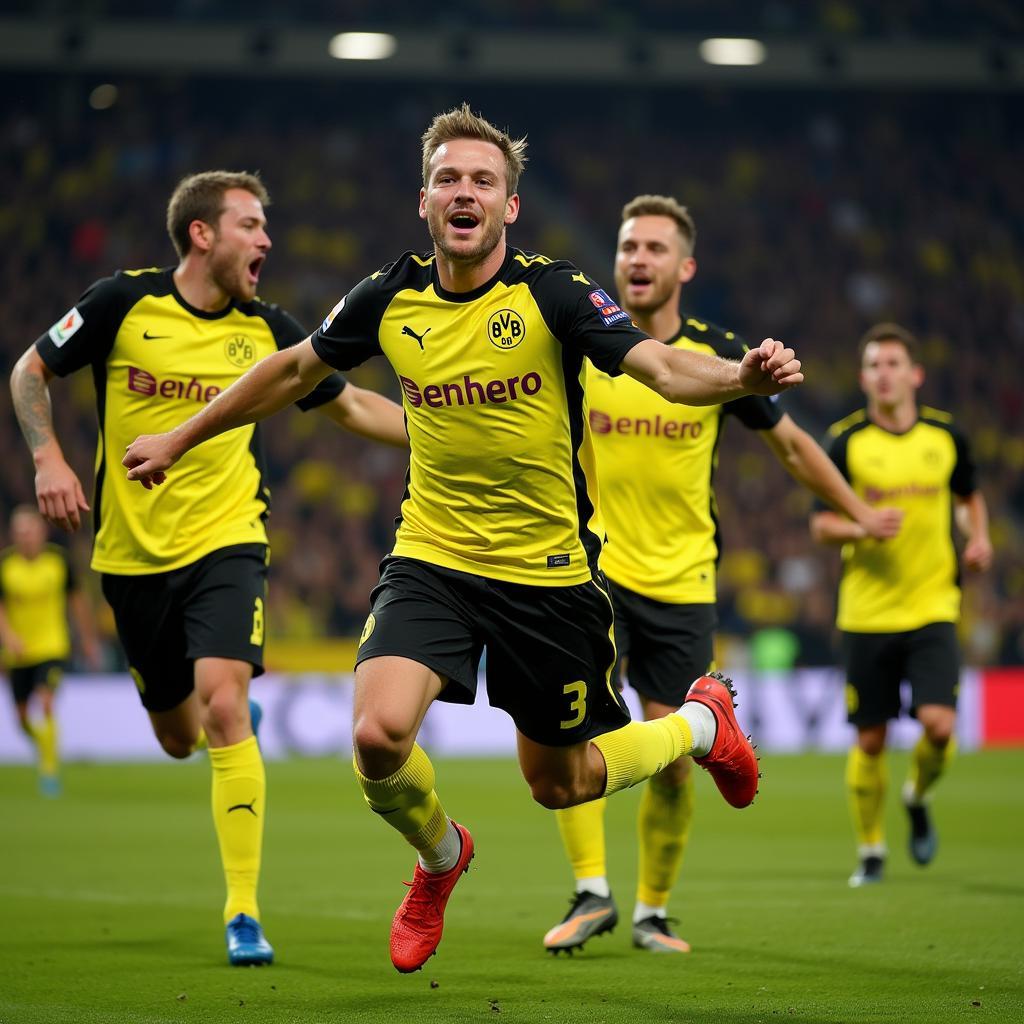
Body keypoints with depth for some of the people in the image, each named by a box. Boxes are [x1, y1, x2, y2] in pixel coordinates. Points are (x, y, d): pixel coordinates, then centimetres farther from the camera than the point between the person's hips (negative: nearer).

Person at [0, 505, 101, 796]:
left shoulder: (59, 558, -4)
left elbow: (76, 600, 9)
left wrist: (89, 640, 15)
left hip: (52, 648, -2)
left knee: (45, 704, -22)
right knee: (23, 718, 8)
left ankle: (50, 769, -15)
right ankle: (44, 746, 41)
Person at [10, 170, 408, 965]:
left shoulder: (268, 331, -1)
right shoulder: (124, 303, -7)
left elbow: (350, 405, 12)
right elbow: (31, 372, 5)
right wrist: (49, 458, -9)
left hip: (226, 542, 0)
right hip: (132, 551, 1)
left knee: (223, 705, -21)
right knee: (178, 736, 10)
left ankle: (244, 913, -17)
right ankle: (237, 718, 51)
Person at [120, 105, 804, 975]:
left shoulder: (553, 294, -13)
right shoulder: (391, 299, -3)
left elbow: (666, 369, -24)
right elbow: (294, 370, 14)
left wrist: (744, 377, -46)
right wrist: (180, 439, 23)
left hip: (549, 574, -2)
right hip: (432, 558, 2)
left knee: (559, 785, 10)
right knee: (379, 735, -22)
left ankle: (701, 721, 42)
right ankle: (441, 856, 13)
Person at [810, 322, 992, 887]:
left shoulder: (946, 436, 3)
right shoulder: (846, 442, -3)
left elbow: (969, 496, 21)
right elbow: (821, 524, 1)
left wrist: (978, 539, 2)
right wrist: (861, 526, -19)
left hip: (932, 607, 1)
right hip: (866, 612, -1)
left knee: (939, 724, -14)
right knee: (870, 739, 3)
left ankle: (918, 796, 19)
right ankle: (870, 849, 21)